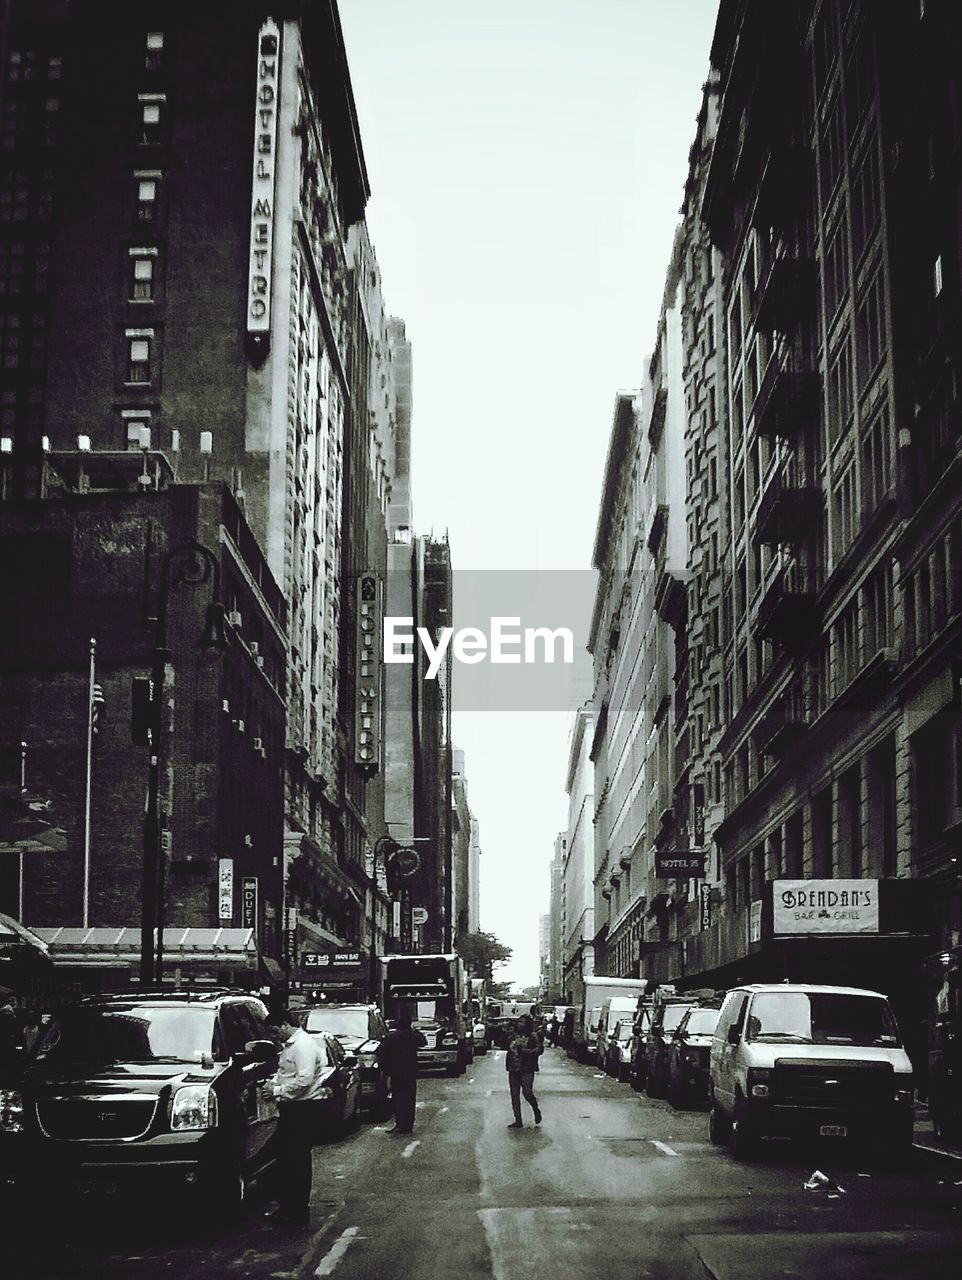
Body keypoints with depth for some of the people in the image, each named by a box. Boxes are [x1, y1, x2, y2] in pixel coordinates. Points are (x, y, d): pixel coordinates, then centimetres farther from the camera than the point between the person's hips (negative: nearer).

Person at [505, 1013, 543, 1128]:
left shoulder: (532, 1037, -3)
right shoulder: (513, 1036, 11)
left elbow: (540, 1049, -13)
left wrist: (525, 1050, -19)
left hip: (527, 1070, -5)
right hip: (513, 1070, 5)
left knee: (527, 1093, -11)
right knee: (514, 1095, 4)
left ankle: (536, 1110, 20)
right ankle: (518, 1121, 11)